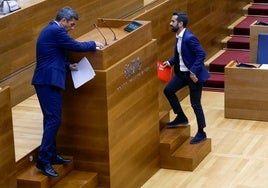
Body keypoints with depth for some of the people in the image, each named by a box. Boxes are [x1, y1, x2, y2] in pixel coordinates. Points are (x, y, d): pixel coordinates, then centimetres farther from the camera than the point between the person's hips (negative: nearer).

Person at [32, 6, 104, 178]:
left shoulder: (50, 30, 19)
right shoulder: (56, 31, -13)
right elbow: (77, 46, -11)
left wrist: (68, 66, 13)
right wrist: (94, 44, 6)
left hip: (47, 81, 11)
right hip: (49, 81, -11)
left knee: (51, 119, 15)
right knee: (54, 119, -11)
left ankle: (52, 155, 22)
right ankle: (43, 161, -13)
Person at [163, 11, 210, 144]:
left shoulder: (189, 38, -24)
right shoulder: (178, 37, 5)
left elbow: (201, 54, -25)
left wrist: (193, 72, -26)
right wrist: (170, 62, 7)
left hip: (194, 74, -9)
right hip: (182, 73, 9)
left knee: (195, 104, -1)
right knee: (168, 90, 14)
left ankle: (201, 133, 13)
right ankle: (181, 118, 27)